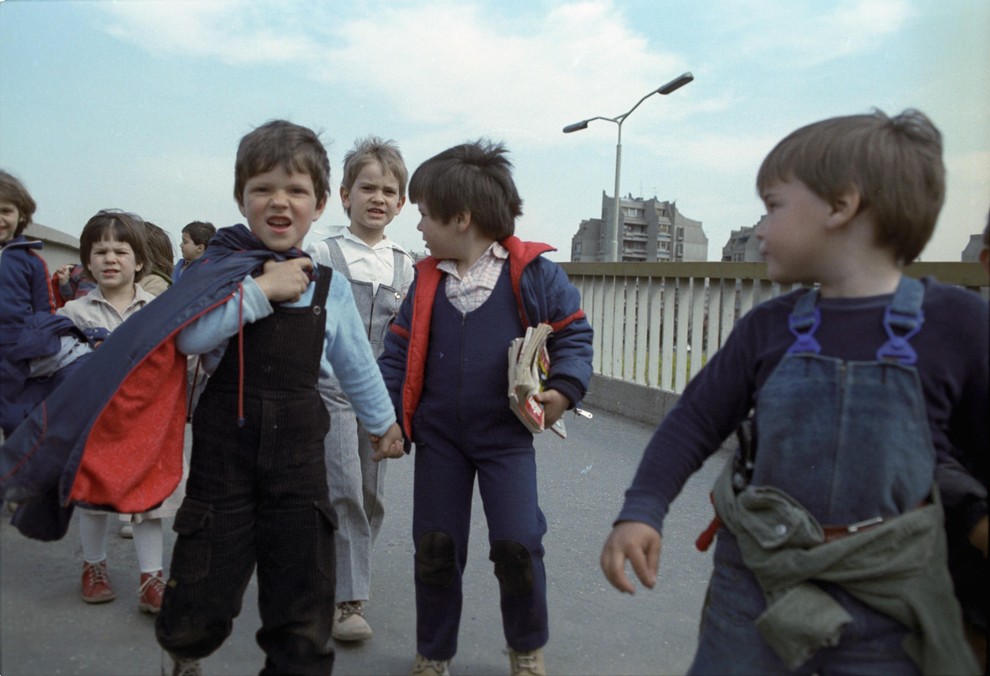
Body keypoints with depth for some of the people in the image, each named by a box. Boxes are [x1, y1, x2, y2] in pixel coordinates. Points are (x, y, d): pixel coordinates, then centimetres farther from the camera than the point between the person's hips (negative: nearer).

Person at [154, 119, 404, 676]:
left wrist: (384, 420, 24)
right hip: (224, 446, -1)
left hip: (300, 450, 2)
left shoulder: (330, 285, 4)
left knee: (303, 607, 9)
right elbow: (188, 337, -21)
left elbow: (356, 364, 16)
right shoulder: (221, 267, -3)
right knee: (202, 594, 10)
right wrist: (263, 289, -19)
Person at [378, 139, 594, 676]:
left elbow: (572, 333, -1)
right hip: (438, 436, 4)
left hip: (506, 435, -3)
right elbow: (399, 350, 8)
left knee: (517, 544, -4)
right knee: (434, 546, 9)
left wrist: (564, 388, -17)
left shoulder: (532, 272, -6)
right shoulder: (427, 279, 6)